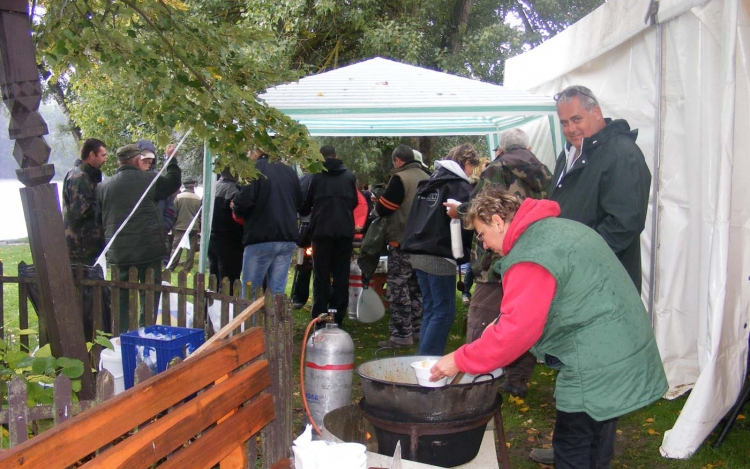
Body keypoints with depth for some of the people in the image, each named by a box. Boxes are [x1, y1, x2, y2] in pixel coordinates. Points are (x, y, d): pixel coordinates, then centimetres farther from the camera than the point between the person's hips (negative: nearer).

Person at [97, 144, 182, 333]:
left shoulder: (104, 187, 6)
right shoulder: (149, 179, -4)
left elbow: (99, 219, 11)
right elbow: (173, 182, 13)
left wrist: (107, 247, 20)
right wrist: (172, 160, 27)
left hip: (118, 253, 3)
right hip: (148, 250, -3)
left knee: (121, 297, 12)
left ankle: (119, 336, 15)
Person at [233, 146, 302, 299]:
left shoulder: (254, 169, -5)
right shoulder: (289, 171, 15)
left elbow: (244, 200, -17)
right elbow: (299, 202, 20)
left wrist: (236, 209, 3)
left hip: (261, 238, -6)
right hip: (288, 239, 6)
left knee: (250, 292, 4)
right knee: (277, 292, 9)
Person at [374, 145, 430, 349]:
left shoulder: (400, 178, -15)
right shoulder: (427, 178, 7)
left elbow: (383, 208, -14)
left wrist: (377, 205, 7)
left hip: (402, 242, -8)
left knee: (398, 290, -2)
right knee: (416, 288, 18)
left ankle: (401, 335, -3)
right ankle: (417, 329, 26)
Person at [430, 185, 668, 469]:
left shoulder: (529, 255, -19)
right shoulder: (556, 228, 14)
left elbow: (517, 330, -24)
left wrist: (459, 361, -15)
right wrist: (501, 325, 11)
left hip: (598, 371, -10)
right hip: (620, 356, 10)